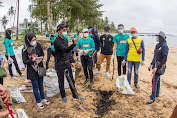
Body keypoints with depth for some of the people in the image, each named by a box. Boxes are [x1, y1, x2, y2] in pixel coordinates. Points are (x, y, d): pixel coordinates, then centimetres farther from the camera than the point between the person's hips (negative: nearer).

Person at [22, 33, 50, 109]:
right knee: (35, 87, 6)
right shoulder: (25, 49, -13)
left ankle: (43, 99, 36)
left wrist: (41, 58, -15)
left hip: (40, 67, 4)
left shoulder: (38, 45, -5)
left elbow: (42, 53, 7)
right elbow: (24, 61, -12)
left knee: (41, 85, 18)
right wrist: (33, 60, -29)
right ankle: (38, 102, 23)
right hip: (32, 70, -3)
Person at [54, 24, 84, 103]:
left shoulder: (65, 40, 8)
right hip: (60, 64, -7)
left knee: (71, 80, 13)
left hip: (67, 63, 7)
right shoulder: (57, 42, -19)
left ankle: (75, 96, 26)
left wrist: (70, 61, 17)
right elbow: (65, 50, -34)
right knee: (61, 81, 10)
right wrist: (74, 43, -48)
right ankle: (63, 96, 29)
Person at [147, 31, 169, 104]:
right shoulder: (157, 45, 9)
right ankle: (157, 94, 33)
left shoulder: (164, 46, -17)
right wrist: (151, 64, 16)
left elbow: (164, 59, -21)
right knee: (157, 80, 18)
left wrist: (156, 68, -24)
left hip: (159, 66, -8)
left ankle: (152, 98, 1)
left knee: (154, 81, -8)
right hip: (155, 65, 8)